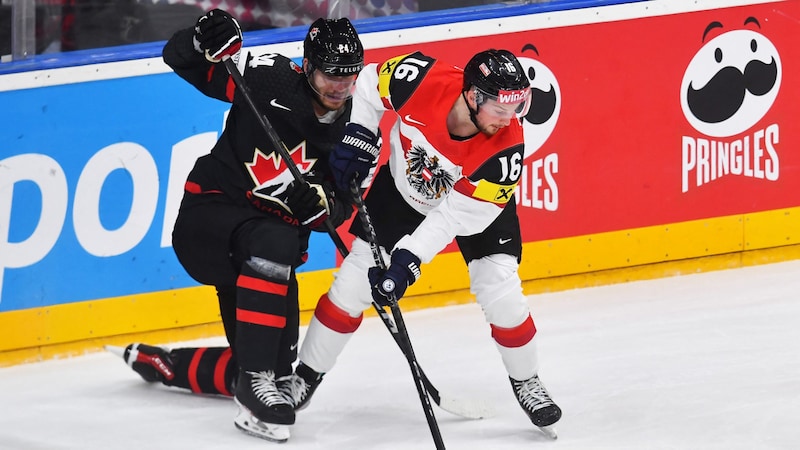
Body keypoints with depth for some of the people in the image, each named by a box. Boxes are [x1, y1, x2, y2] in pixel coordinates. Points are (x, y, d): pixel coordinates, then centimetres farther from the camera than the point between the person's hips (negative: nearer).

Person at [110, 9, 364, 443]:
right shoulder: (272, 79, -14)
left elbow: (343, 208, -1)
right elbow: (180, 58, -12)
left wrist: (321, 205, -26)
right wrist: (206, 41, -35)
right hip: (209, 214, -6)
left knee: (275, 367, 5)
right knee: (275, 241, -40)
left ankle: (155, 362, 29)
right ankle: (255, 380, -36)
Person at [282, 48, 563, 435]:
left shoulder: (506, 144, -37)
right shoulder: (423, 81, -36)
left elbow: (456, 215, -32)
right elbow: (368, 84, -12)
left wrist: (408, 259, -36)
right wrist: (357, 138, -21)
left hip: (477, 202, -1)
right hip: (403, 188, 1)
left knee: (501, 294, -13)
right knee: (353, 281, -2)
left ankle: (525, 381, 14)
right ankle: (306, 376, 15)